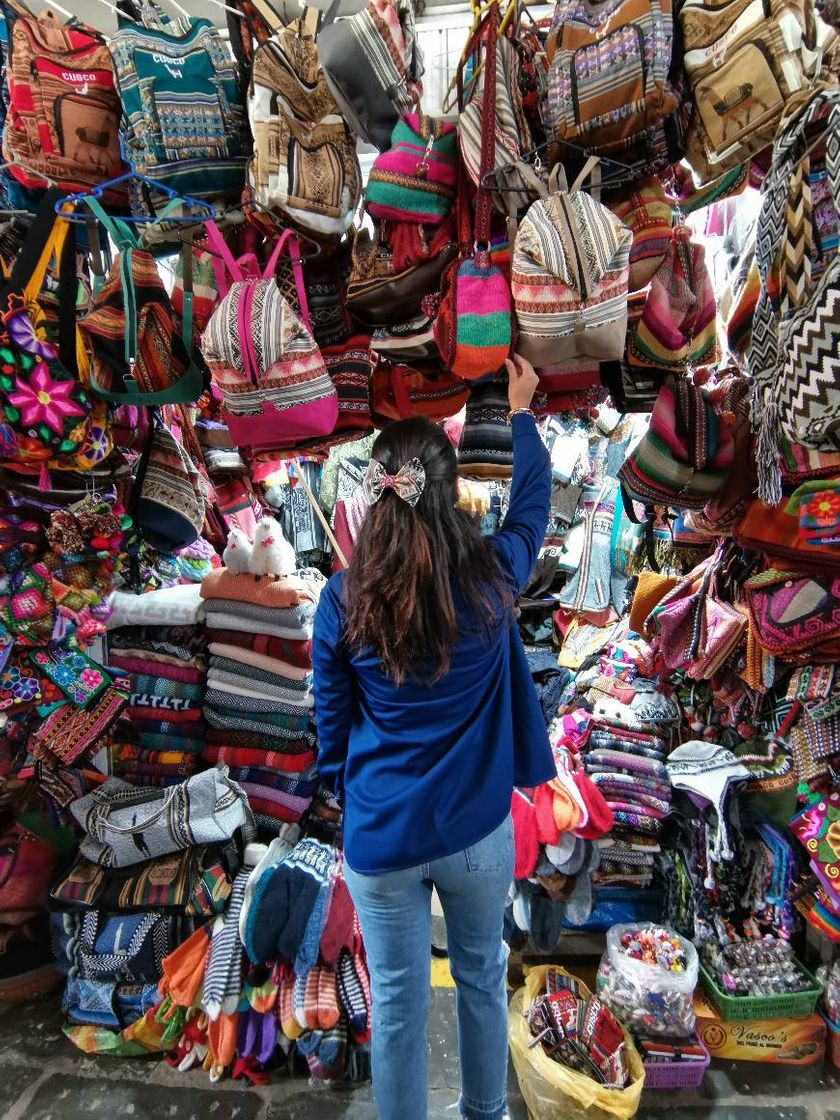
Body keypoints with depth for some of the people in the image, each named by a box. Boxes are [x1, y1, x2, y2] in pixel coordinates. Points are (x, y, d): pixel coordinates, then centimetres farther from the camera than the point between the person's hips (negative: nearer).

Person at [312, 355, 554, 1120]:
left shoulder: (342, 602, -14)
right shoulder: (492, 579, -14)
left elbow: (333, 731, -5)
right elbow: (533, 502, 7)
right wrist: (521, 412, 20)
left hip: (380, 836, -1)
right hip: (476, 828, 1)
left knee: (397, 1001, 19)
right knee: (483, 977, 26)